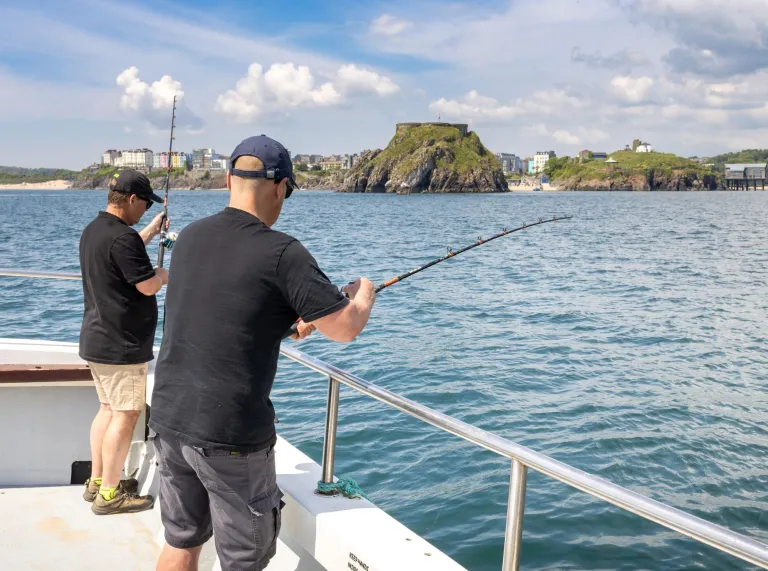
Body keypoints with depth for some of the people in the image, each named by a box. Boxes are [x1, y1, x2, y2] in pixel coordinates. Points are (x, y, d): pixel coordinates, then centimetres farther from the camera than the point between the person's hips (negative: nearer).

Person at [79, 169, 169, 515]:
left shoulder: (93, 231, 10)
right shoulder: (122, 237, -21)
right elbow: (148, 285, -21)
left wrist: (151, 231, 29)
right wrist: (165, 275, -1)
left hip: (96, 341, 10)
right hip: (122, 345, -10)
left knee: (108, 408, 18)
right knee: (126, 415, -3)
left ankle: (97, 482, 26)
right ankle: (109, 494, 3)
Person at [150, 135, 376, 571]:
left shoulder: (190, 237, 5)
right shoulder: (281, 253, -16)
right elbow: (345, 328, -11)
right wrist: (363, 292, 9)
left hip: (169, 420, 7)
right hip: (229, 436, -7)